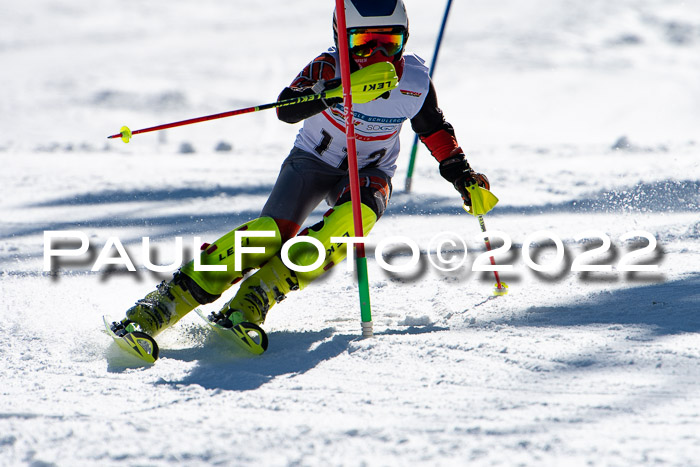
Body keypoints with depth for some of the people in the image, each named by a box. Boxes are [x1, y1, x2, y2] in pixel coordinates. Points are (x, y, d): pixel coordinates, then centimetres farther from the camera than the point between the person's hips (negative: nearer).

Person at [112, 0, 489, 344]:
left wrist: (462, 176, 5)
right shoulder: (330, 68, -23)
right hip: (313, 160, -2)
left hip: (369, 172, 2)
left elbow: (437, 133, 7)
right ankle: (164, 304, -25)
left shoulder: (416, 82, -14)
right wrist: (336, 92, -55)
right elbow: (286, 110, -40)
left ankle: (253, 302, -35)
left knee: (353, 219, -33)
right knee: (273, 232, -26)